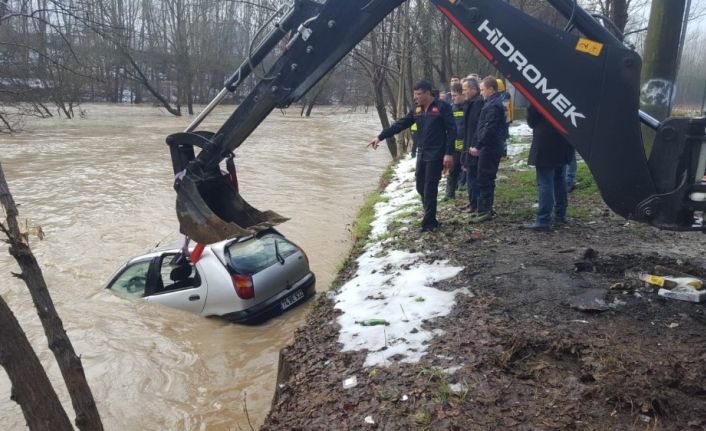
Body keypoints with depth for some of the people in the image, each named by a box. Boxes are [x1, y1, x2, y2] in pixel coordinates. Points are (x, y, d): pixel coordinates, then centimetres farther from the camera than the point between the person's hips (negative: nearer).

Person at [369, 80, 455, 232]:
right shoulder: (417, 109, 9)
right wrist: (380, 137, 1)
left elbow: (452, 130, -12)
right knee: (420, 187, 11)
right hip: (421, 154, 7)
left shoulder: (442, 107, -9)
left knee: (430, 189, -4)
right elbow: (399, 124, 8)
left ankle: (429, 222, 6)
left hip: (436, 155, -7)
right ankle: (429, 215, 28)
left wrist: (449, 153, -18)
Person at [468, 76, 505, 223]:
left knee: (484, 180, -6)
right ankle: (485, 209, 22)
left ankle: (485, 211, -1)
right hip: (490, 148, 10)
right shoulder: (493, 103, 16)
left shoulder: (493, 106, -16)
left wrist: (478, 146, -17)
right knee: (487, 179, 14)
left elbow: (489, 130, -22)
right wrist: (478, 145, 15)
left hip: (489, 149, -10)